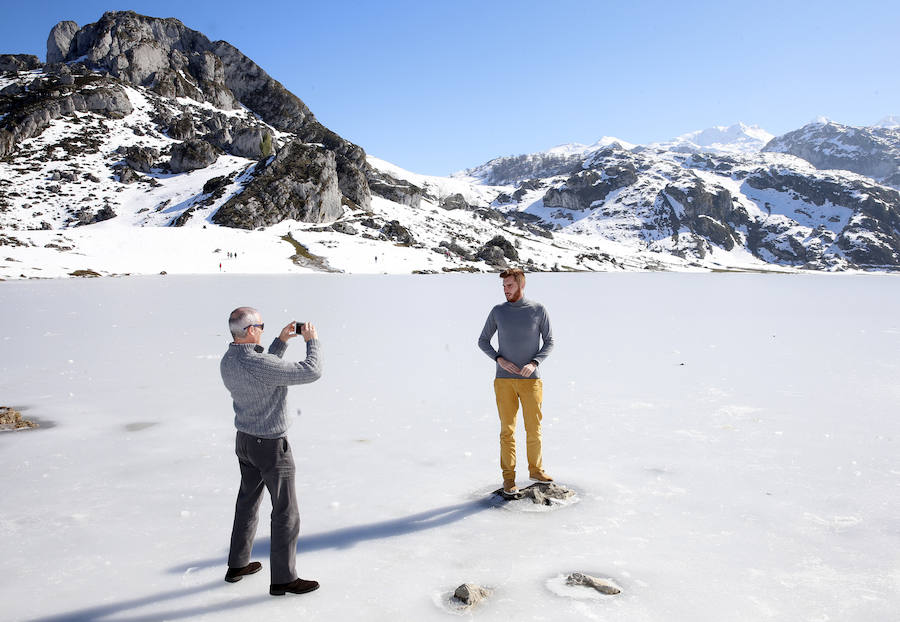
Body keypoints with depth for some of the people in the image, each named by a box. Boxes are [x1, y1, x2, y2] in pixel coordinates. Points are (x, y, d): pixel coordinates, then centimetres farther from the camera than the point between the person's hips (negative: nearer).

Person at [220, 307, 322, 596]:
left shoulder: (227, 361, -3)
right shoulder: (259, 364, -31)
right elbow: (312, 372, -29)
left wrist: (281, 341, 10)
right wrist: (312, 340, -14)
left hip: (245, 440, 9)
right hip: (270, 446, -9)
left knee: (247, 501, 23)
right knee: (286, 512, 4)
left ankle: (237, 565, 37)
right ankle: (283, 579, 15)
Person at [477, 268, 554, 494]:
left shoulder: (538, 310, 0)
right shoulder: (497, 312, 3)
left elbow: (549, 341, 4)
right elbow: (483, 341, 9)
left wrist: (534, 363, -12)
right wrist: (499, 359, -8)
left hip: (530, 380, 0)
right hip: (504, 380, 0)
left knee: (534, 429, 5)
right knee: (507, 430, 2)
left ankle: (535, 469, 25)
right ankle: (508, 478, 11)